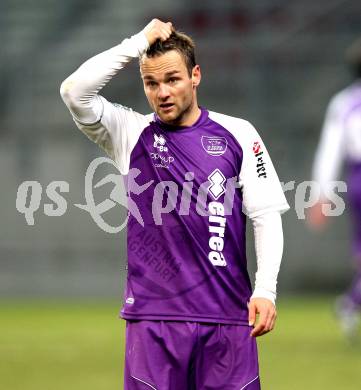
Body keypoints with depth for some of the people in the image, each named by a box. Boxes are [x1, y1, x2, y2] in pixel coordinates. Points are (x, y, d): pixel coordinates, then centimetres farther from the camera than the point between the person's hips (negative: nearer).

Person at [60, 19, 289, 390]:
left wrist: (265, 291, -6)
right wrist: (140, 42, -6)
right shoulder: (131, 133, 7)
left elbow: (266, 215, 5)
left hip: (228, 314, 0)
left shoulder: (238, 134, 7)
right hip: (153, 314, 0)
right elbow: (75, 91, -9)